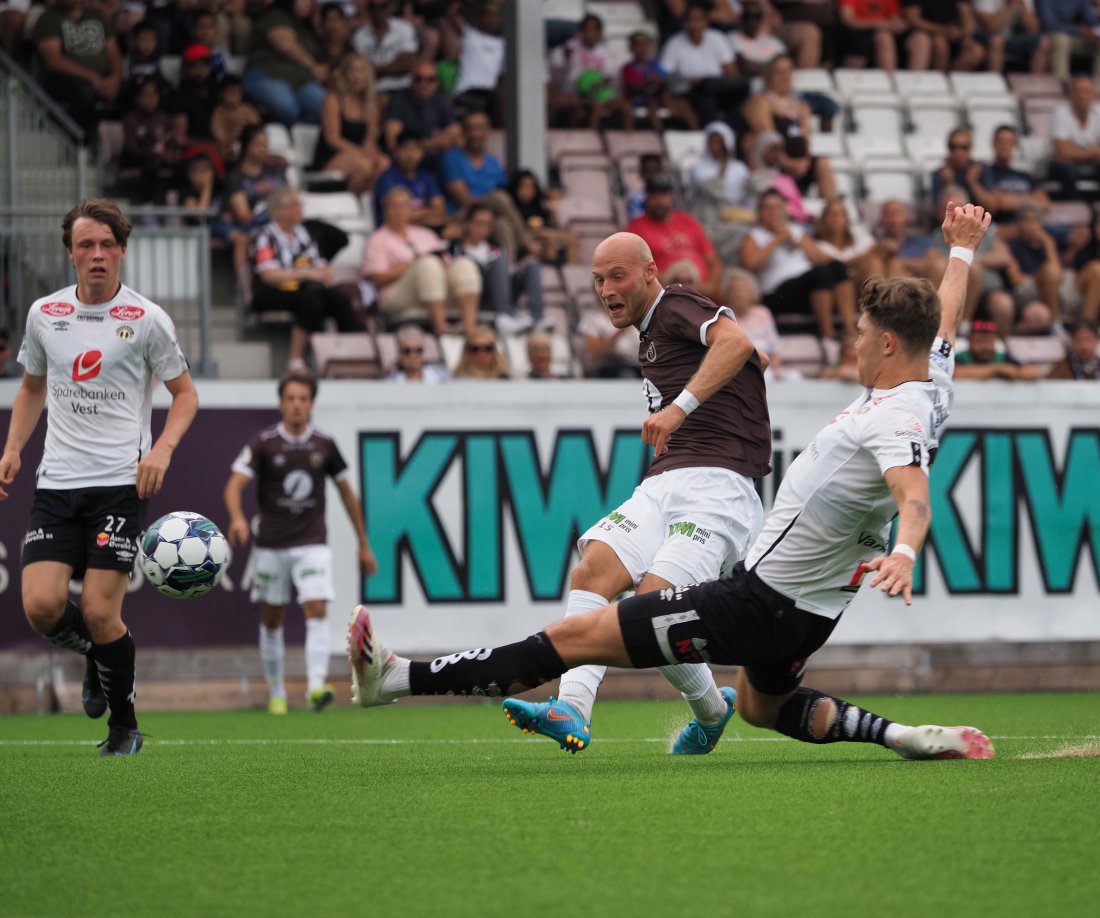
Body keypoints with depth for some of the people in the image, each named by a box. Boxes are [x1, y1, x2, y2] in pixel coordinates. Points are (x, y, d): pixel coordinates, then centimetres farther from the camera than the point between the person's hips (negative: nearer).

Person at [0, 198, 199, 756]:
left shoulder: (146, 319, -1)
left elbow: (185, 393, 6)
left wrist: (162, 448, -11)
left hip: (120, 482, -3)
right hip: (56, 481, 3)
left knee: (98, 612, -11)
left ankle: (124, 726, 11)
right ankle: (96, 653, 22)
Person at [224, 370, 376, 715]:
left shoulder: (324, 445, 2)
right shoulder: (263, 443, -5)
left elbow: (347, 493, 11)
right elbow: (235, 484, -16)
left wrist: (364, 545, 14)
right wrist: (237, 518, -37)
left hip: (312, 544, 0)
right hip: (271, 544, 0)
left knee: (317, 611, -17)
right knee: (272, 619, 9)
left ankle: (316, 686, -27)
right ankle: (276, 693, 23)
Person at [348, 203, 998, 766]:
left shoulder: (895, 419, -25)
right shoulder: (933, 385, 2)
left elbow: (914, 495, -43)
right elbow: (946, 318, 22)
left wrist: (904, 553, -63)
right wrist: (963, 249, 39)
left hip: (761, 603, -10)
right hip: (814, 607, 10)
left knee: (576, 635, -9)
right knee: (763, 707, 37)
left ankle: (397, 679, -9)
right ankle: (908, 737, 22)